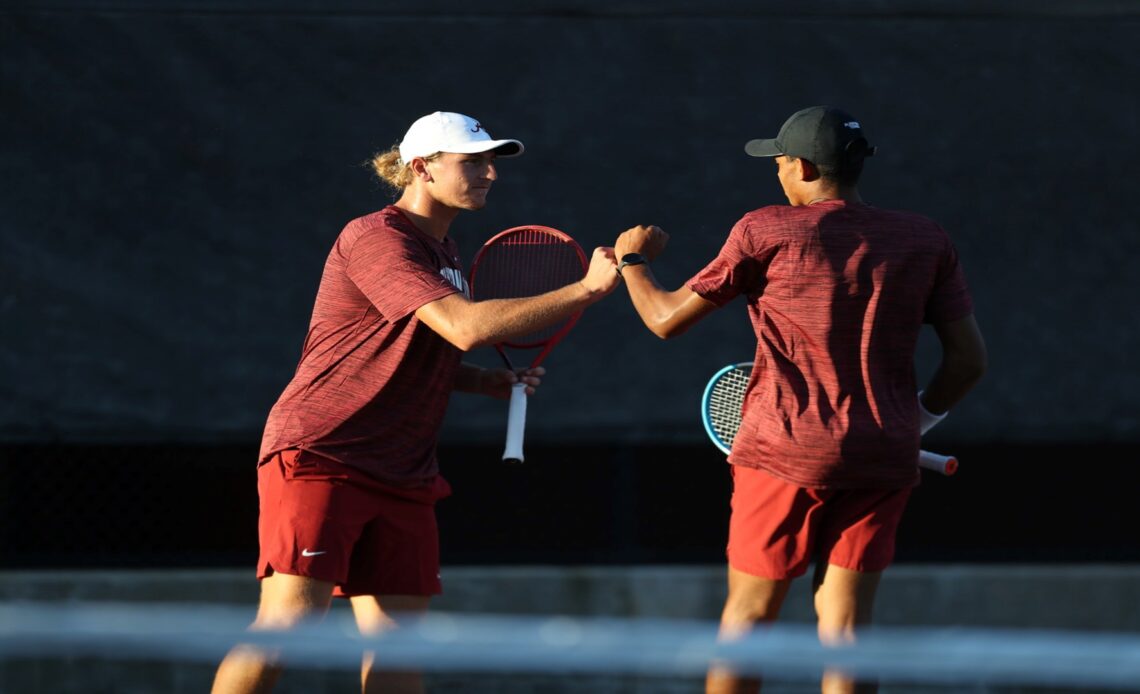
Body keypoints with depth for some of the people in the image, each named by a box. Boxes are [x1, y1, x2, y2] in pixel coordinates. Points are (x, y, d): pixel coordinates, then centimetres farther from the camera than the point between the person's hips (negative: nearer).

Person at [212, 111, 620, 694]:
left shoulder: (444, 253, 16)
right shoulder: (375, 239, -14)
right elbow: (466, 327, -26)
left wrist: (488, 381, 8)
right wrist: (588, 288, -22)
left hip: (401, 479, 8)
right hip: (318, 458, -8)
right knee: (289, 623, -17)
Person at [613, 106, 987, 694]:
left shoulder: (767, 231, -4)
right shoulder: (926, 242, 5)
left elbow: (666, 319, 1)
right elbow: (969, 359, 5)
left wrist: (632, 260, 21)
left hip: (787, 452, -3)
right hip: (883, 460, 3)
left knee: (747, 616, 8)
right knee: (843, 629, 4)